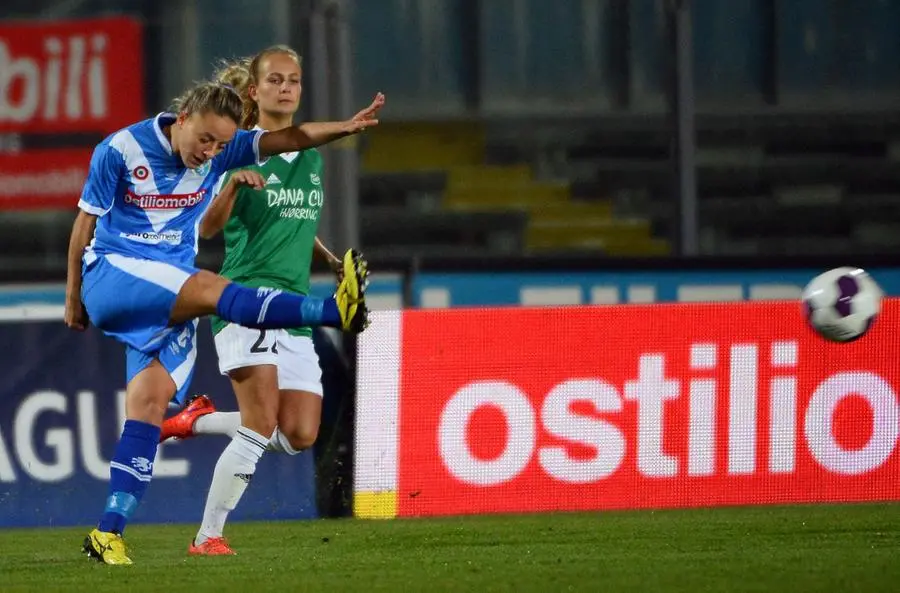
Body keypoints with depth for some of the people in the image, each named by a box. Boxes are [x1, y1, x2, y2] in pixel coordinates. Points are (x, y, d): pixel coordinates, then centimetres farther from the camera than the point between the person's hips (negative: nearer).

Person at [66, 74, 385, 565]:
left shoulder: (220, 151, 3)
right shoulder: (121, 151, -9)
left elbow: (287, 139, -7)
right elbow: (85, 223, 0)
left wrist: (347, 127, -23)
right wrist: (73, 296, 6)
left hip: (170, 302, 5)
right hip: (110, 273, -5)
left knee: (150, 400, -9)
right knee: (211, 289, -28)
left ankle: (110, 532, -12)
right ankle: (333, 311, -44)